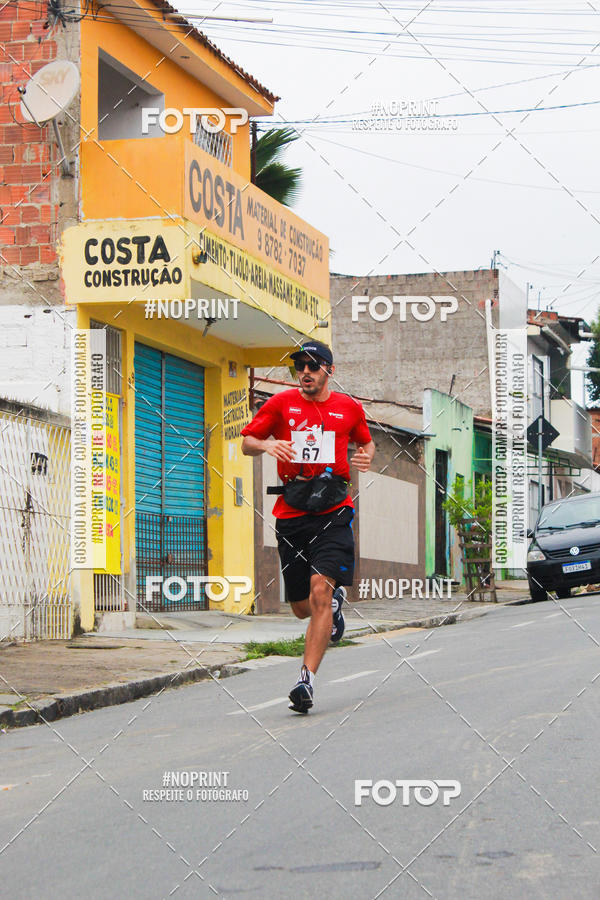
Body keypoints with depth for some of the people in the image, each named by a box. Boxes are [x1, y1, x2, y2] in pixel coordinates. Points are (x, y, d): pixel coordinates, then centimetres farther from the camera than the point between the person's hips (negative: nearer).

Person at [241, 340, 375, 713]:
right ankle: (336, 599, 45)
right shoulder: (282, 403, 6)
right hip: (292, 513, 2)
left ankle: (307, 679, -21)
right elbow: (247, 442, 11)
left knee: (320, 589, -21)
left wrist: (366, 456, 3)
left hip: (333, 513, -2)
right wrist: (267, 445, -11)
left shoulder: (349, 407, 8)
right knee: (302, 608, 7)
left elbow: (366, 441, 26)